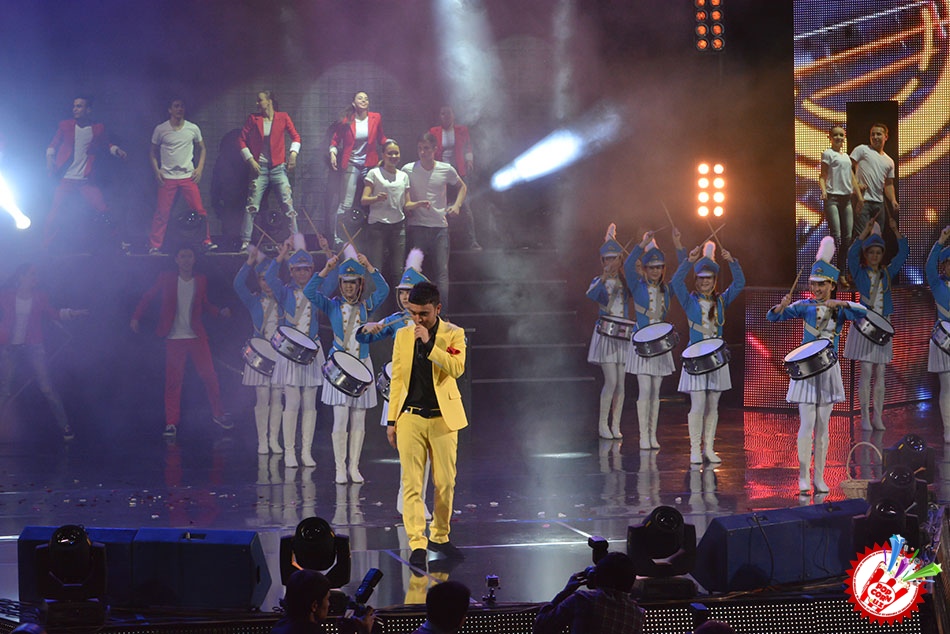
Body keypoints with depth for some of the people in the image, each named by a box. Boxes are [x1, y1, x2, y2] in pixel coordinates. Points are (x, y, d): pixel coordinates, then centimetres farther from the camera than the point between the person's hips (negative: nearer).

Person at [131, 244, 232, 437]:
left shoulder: (201, 280, 8)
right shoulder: (166, 279, 1)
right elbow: (148, 297, 7)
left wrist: (220, 311, -1)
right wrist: (136, 317, -3)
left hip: (197, 336, 2)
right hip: (174, 339, -2)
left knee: (209, 376, 2)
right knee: (173, 381, -1)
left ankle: (218, 414, 18)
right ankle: (171, 423, 6)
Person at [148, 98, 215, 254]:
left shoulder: (193, 129, 5)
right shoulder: (160, 129, 2)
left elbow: (202, 149, 17)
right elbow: (153, 152, 11)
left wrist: (200, 168, 5)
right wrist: (156, 171, -2)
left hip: (188, 176, 1)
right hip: (167, 177, -1)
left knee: (199, 210, -5)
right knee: (162, 213, -3)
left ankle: (207, 242, 5)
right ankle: (155, 246, 5)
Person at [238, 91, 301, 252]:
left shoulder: (283, 118, 3)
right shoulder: (253, 119, 4)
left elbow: (296, 137, 8)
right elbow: (242, 140, 7)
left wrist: (293, 154, -7)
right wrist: (250, 159, -2)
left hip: (278, 166, 0)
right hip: (259, 167, 1)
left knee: (287, 202, -5)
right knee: (252, 205, -4)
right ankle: (245, 241, 1)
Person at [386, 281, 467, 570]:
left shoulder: (453, 334, 0)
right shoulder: (403, 335, 8)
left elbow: (457, 368, -17)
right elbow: (397, 379, 10)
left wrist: (428, 343, -21)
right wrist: (392, 420, 8)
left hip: (443, 417, -1)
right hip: (410, 417, 1)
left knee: (445, 483, 3)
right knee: (412, 484, -6)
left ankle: (440, 537, 21)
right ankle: (417, 544, -7)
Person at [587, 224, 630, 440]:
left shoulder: (626, 280, 8)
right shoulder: (599, 281, 0)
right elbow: (592, 294, -22)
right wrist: (604, 279, -37)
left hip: (623, 334, 3)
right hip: (605, 333, -3)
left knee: (620, 382, 2)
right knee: (611, 381, -11)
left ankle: (616, 425, 7)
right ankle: (603, 424, 1)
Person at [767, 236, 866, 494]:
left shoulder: (840, 308, 2)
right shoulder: (805, 306, 0)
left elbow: (863, 313, -15)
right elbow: (772, 317, -5)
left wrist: (840, 303, -25)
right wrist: (781, 307, -26)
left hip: (828, 369, 2)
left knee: (823, 426, 6)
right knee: (807, 424, -8)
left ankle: (819, 478, 11)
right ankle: (804, 477, -2)